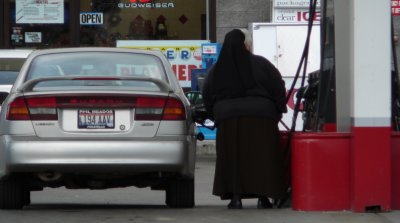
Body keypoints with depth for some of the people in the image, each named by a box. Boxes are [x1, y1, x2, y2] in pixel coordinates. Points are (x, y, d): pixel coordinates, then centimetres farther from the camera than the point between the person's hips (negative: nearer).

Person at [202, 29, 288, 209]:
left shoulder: (216, 70, 7)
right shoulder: (260, 64, 0)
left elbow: (207, 97, 11)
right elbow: (279, 88, 2)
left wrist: (216, 116, 20)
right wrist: (278, 111, 13)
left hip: (228, 120, 2)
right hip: (261, 119, -2)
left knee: (232, 158, 4)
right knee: (262, 158, 3)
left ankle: (235, 196, -3)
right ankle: (262, 196, 0)